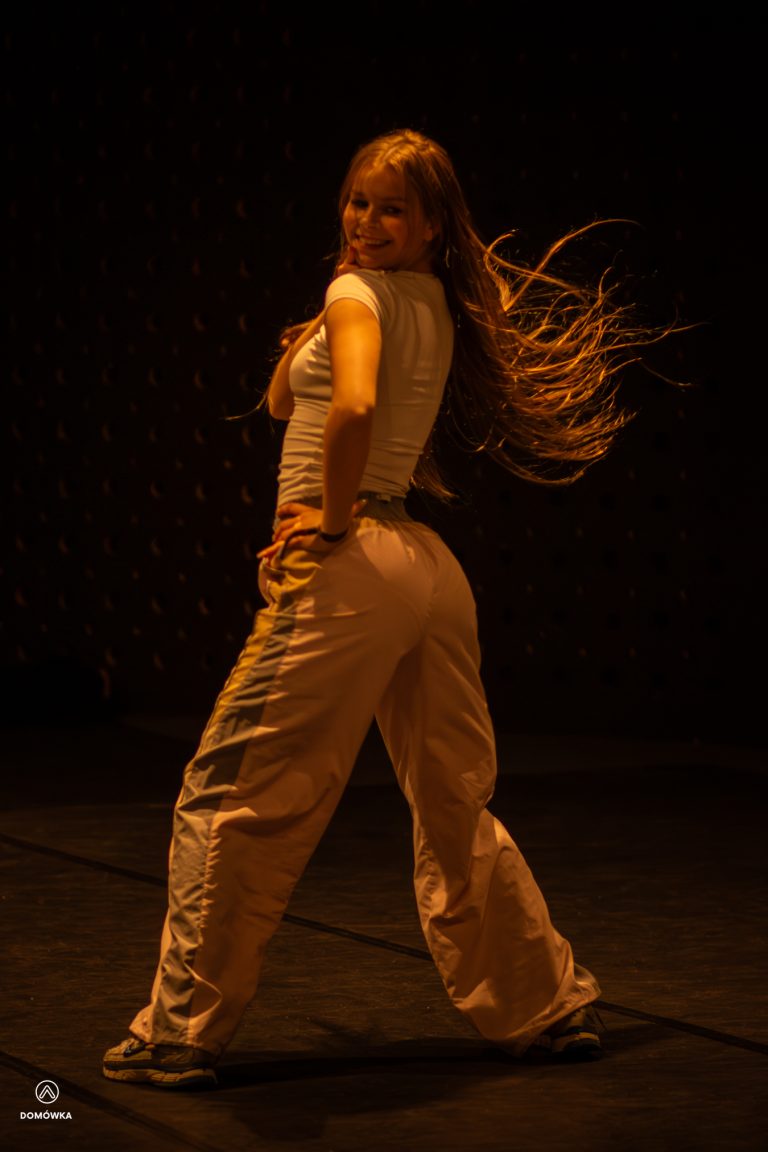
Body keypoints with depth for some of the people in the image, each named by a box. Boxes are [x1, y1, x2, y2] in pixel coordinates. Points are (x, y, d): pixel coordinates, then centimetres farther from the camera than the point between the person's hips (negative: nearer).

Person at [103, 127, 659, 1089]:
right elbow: (282, 402, 25)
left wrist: (332, 516, -18)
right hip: (429, 568, 9)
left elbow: (353, 405, -31)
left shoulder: (361, 294, -8)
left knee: (230, 795, 0)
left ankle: (181, 1034, 4)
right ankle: (548, 1007, 26)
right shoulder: (436, 305, 17)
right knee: (455, 808, 19)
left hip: (349, 568, -8)